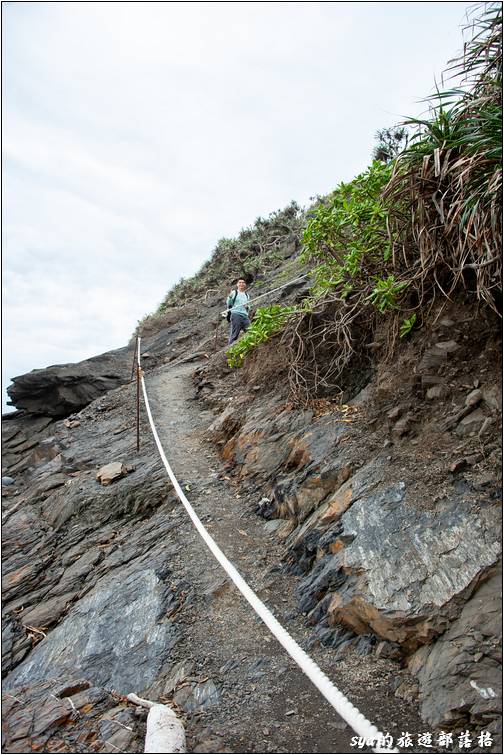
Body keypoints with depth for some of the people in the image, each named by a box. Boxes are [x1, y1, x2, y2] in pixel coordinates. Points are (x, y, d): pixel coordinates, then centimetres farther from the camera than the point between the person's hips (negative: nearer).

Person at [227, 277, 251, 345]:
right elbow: (228, 305, 1)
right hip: (236, 315, -5)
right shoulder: (234, 292, 7)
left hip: (245, 316, 5)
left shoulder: (246, 295, 23)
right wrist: (230, 297, -18)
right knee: (234, 335, -10)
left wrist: (247, 307, 5)